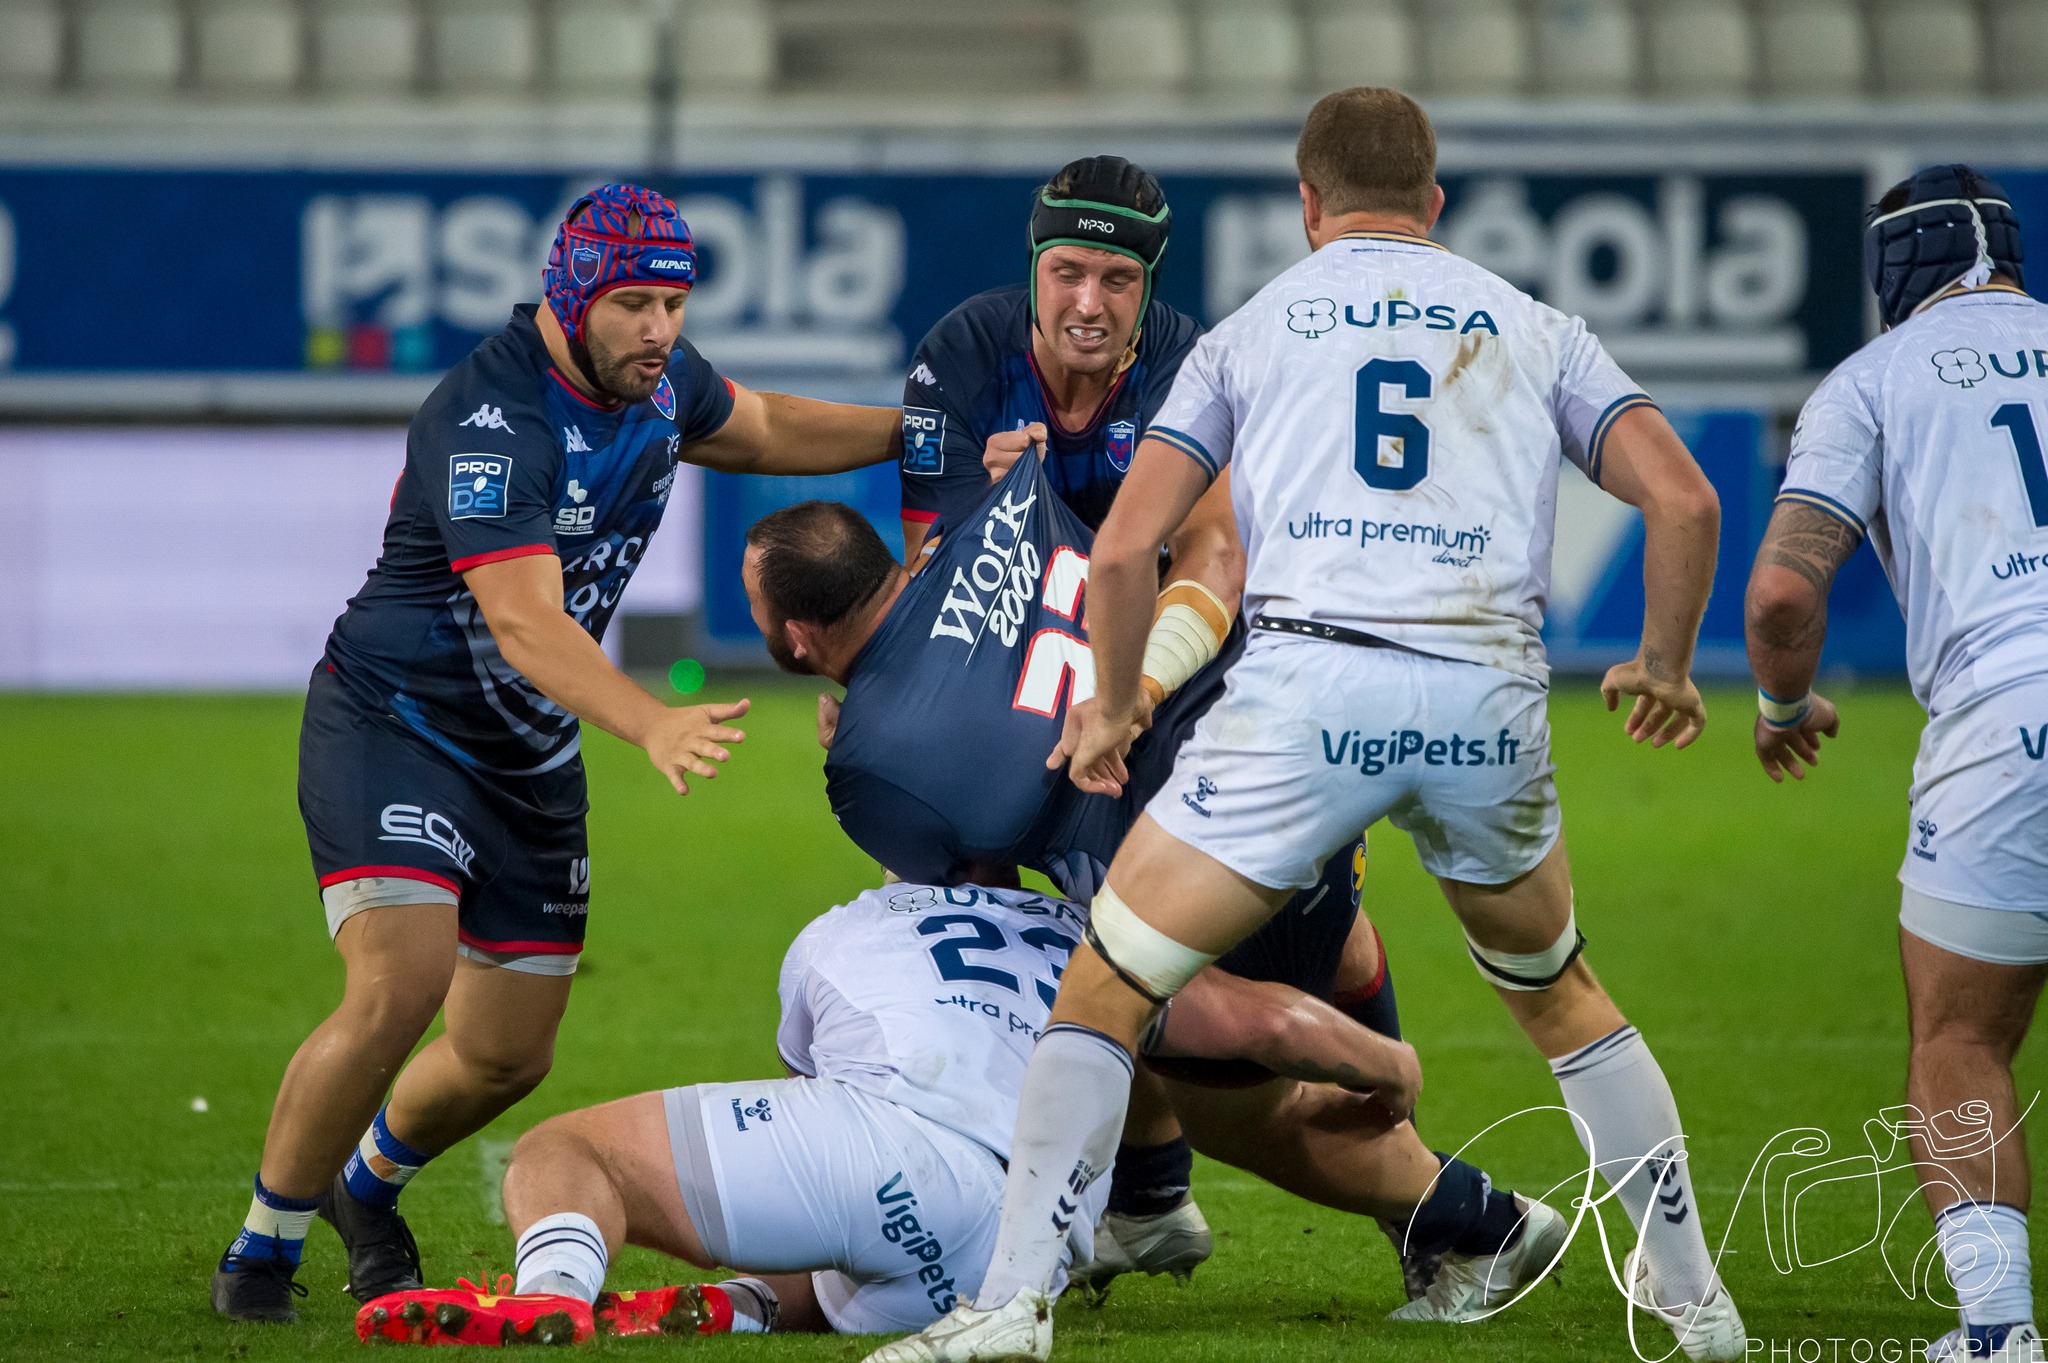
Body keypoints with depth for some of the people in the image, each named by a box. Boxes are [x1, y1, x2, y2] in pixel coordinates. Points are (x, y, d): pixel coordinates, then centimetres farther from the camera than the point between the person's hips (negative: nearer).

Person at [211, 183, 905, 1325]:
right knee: (400, 987, -26)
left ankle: (370, 1182, 40)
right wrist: (654, 726, -53)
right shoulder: (490, 417, -28)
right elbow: (524, 622, -39)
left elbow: (760, 428, 23)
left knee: (509, 1056, 8)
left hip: (531, 758, 8)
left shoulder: (657, 377, -2)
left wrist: (914, 432, 10)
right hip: (392, 724, -8)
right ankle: (265, 1243, -6)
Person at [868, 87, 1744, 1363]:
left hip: (1310, 681, -2)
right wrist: (1667, 668, 25)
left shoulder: (1250, 332, 17)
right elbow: (1684, 500, 9)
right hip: (1491, 701, 2)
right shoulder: (1535, 326, 20)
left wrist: (1115, 706, 25)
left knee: (1106, 989, 6)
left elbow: (1124, 549, 9)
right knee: (1558, 993, 26)